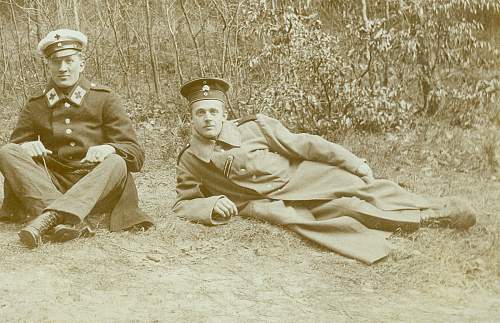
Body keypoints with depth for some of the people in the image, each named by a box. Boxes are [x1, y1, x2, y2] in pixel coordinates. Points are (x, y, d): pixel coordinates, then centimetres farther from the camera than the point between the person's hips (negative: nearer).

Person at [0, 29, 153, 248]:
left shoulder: (104, 99, 6)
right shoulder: (35, 106, 12)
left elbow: (136, 154, 0)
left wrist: (109, 149, -24)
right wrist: (26, 146, -13)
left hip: (96, 187, -2)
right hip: (51, 186, 2)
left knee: (116, 164, -30)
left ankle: (49, 217, -46)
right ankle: (70, 222, -40)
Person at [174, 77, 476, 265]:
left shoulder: (253, 127, -3)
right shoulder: (189, 162, 0)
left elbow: (304, 144, 1)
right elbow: (183, 204, 6)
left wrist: (354, 163, 2)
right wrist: (212, 205, -18)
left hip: (303, 178, 2)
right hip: (271, 202, -2)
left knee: (364, 188, -14)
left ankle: (437, 209, -2)